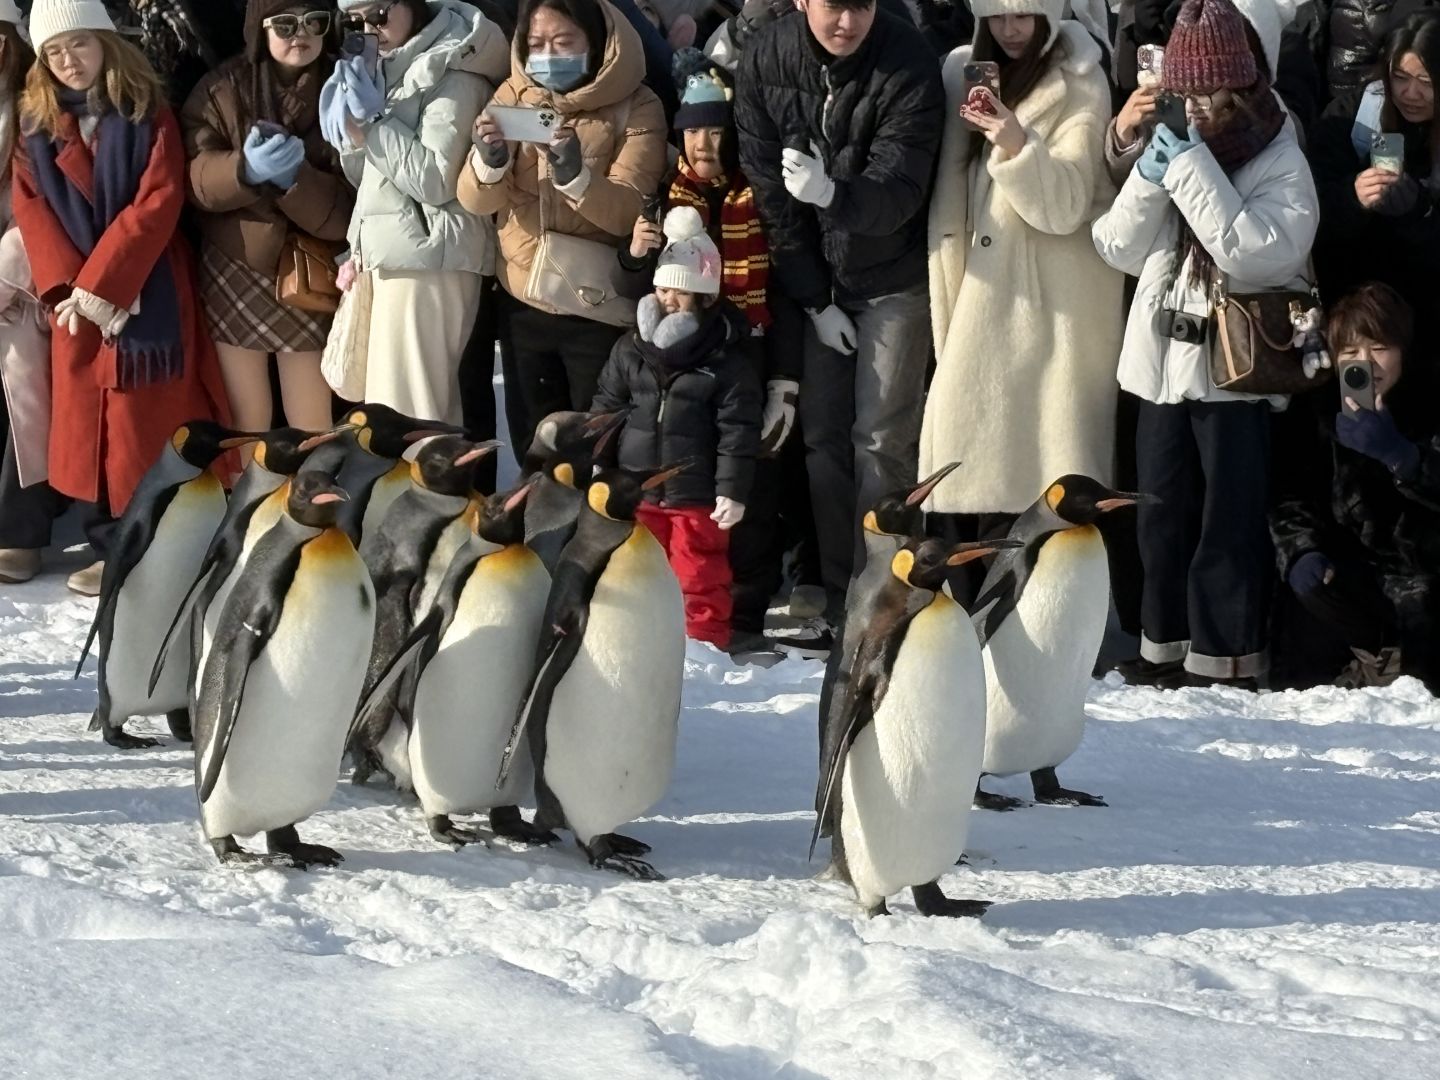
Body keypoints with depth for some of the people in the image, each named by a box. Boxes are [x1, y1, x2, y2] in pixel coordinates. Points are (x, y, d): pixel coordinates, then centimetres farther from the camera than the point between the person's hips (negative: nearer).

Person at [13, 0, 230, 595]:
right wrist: (67, 288, -12)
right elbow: (30, 208, 3)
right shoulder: (36, 124, 9)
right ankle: (111, 551, 12)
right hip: (75, 300, 4)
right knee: (89, 428, 5)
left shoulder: (147, 112, -3)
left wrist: (101, 283, -17)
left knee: (150, 426, -4)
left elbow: (160, 200, -12)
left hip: (146, 296, -4)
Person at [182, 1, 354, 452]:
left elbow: (348, 207, -8)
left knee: (311, 429, 4)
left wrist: (294, 176, -26)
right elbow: (197, 178, -9)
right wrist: (245, 169, -29)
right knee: (247, 426, 6)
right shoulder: (222, 89, 0)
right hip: (233, 276, 0)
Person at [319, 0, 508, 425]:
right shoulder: (390, 69, 17)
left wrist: (373, 122, -12)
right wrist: (354, 133, 3)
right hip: (391, 255, 8)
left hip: (425, 256, -8)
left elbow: (435, 181, -16)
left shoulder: (452, 73, -8)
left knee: (405, 415, -12)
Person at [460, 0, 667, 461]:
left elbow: (627, 213, -21)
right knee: (532, 447, 15)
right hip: (522, 303, 4)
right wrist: (490, 164, -31)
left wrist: (575, 175, -38)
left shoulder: (636, 108, -11)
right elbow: (474, 200, -9)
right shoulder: (513, 96, 0)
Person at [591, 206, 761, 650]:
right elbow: (605, 408, 11)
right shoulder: (630, 351, 4)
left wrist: (733, 491, -13)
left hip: (697, 496, -4)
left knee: (700, 576, 2)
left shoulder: (727, 362, -9)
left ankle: (706, 641, 12)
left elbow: (738, 431, -10)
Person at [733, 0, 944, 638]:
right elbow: (767, 186, -6)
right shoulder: (764, 61, -11)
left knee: (882, 441, -7)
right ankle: (839, 603, 12)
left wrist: (833, 195, -47)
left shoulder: (908, 66, -20)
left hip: (891, 276, -3)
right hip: (812, 275, 3)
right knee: (822, 439, 5)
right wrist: (813, 299, -6)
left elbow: (899, 190, -26)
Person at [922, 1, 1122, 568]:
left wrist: (1018, 147, -32)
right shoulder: (965, 72, 12)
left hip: (1053, 302, -6)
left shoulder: (1079, 89, -6)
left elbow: (1066, 206, -16)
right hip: (987, 292, 6)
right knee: (971, 452, 1)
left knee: (1035, 460, -12)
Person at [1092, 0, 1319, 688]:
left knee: (1229, 524, -2)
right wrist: (1151, 177, -8)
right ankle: (1167, 647, 22)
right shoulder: (1175, 151, 10)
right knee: (1165, 515, 12)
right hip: (1166, 364, 6)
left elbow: (1257, 254, -22)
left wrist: (1196, 170, -20)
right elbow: (1119, 249, 8)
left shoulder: (1281, 165, -7)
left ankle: (1223, 658, 3)